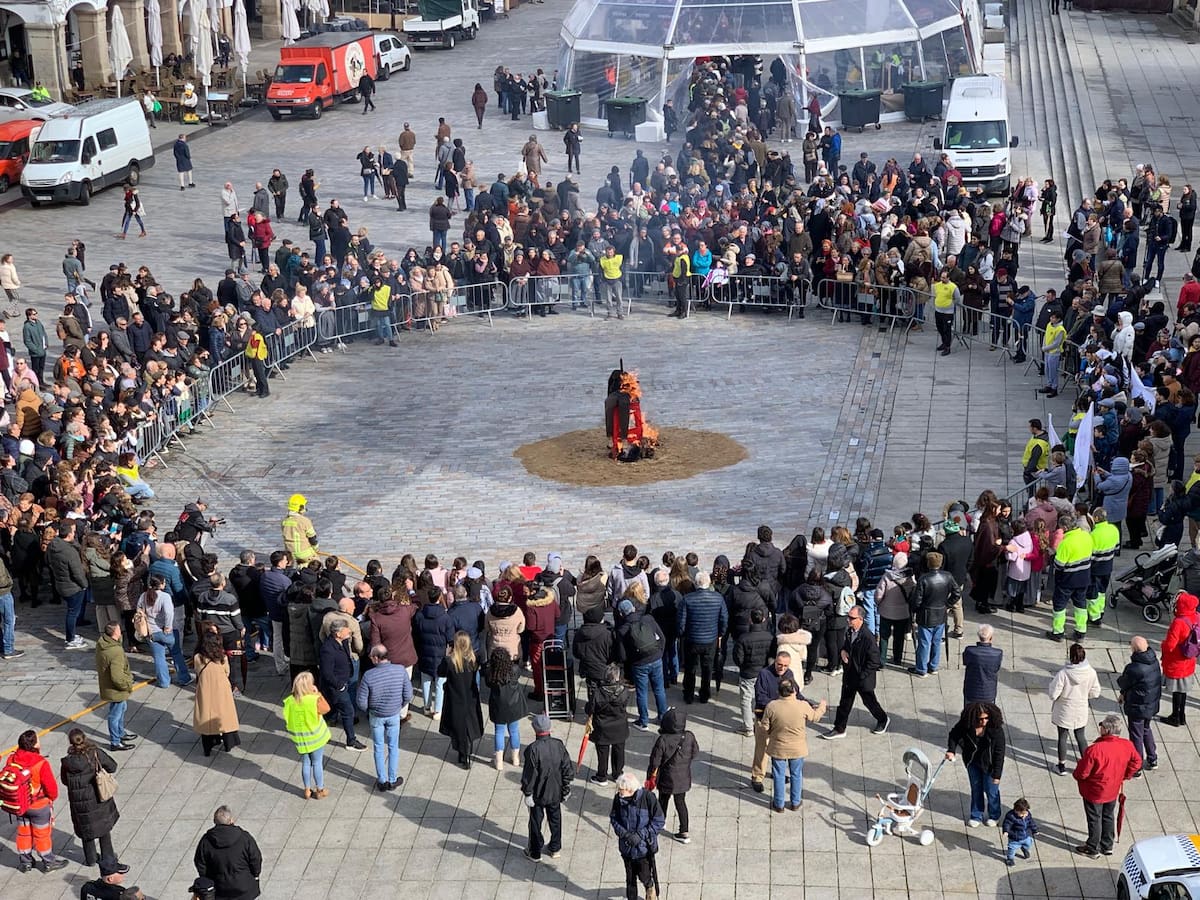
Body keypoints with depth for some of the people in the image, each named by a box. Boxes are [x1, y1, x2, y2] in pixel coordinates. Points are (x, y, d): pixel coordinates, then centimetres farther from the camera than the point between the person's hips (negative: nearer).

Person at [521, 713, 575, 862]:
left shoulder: (533, 749, -26)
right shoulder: (558, 745, -12)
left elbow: (529, 775, -21)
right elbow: (568, 769, -4)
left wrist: (527, 793, -8)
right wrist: (565, 787, 9)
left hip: (538, 794, -4)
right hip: (556, 792, 4)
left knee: (536, 821, 14)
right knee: (555, 819, 22)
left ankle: (535, 852, 26)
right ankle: (555, 848, 36)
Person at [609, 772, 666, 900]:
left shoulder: (648, 798, -22)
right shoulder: (618, 799, -12)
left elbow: (659, 821, -14)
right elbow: (613, 818, 0)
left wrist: (641, 835, -22)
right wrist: (624, 833, -17)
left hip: (644, 847, -3)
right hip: (626, 847, 3)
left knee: (644, 876, 9)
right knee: (630, 878, 17)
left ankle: (651, 889, 42)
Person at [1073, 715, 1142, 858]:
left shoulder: (1095, 750, -33)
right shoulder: (1127, 746, -16)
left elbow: (1082, 773, -24)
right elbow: (1136, 762, 2)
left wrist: (1077, 775, 0)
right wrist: (1125, 776, 15)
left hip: (1094, 792, -5)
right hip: (1113, 791, 5)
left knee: (1095, 820, 13)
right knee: (1108, 817, 24)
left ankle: (1093, 849, 29)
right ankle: (1107, 846, 39)